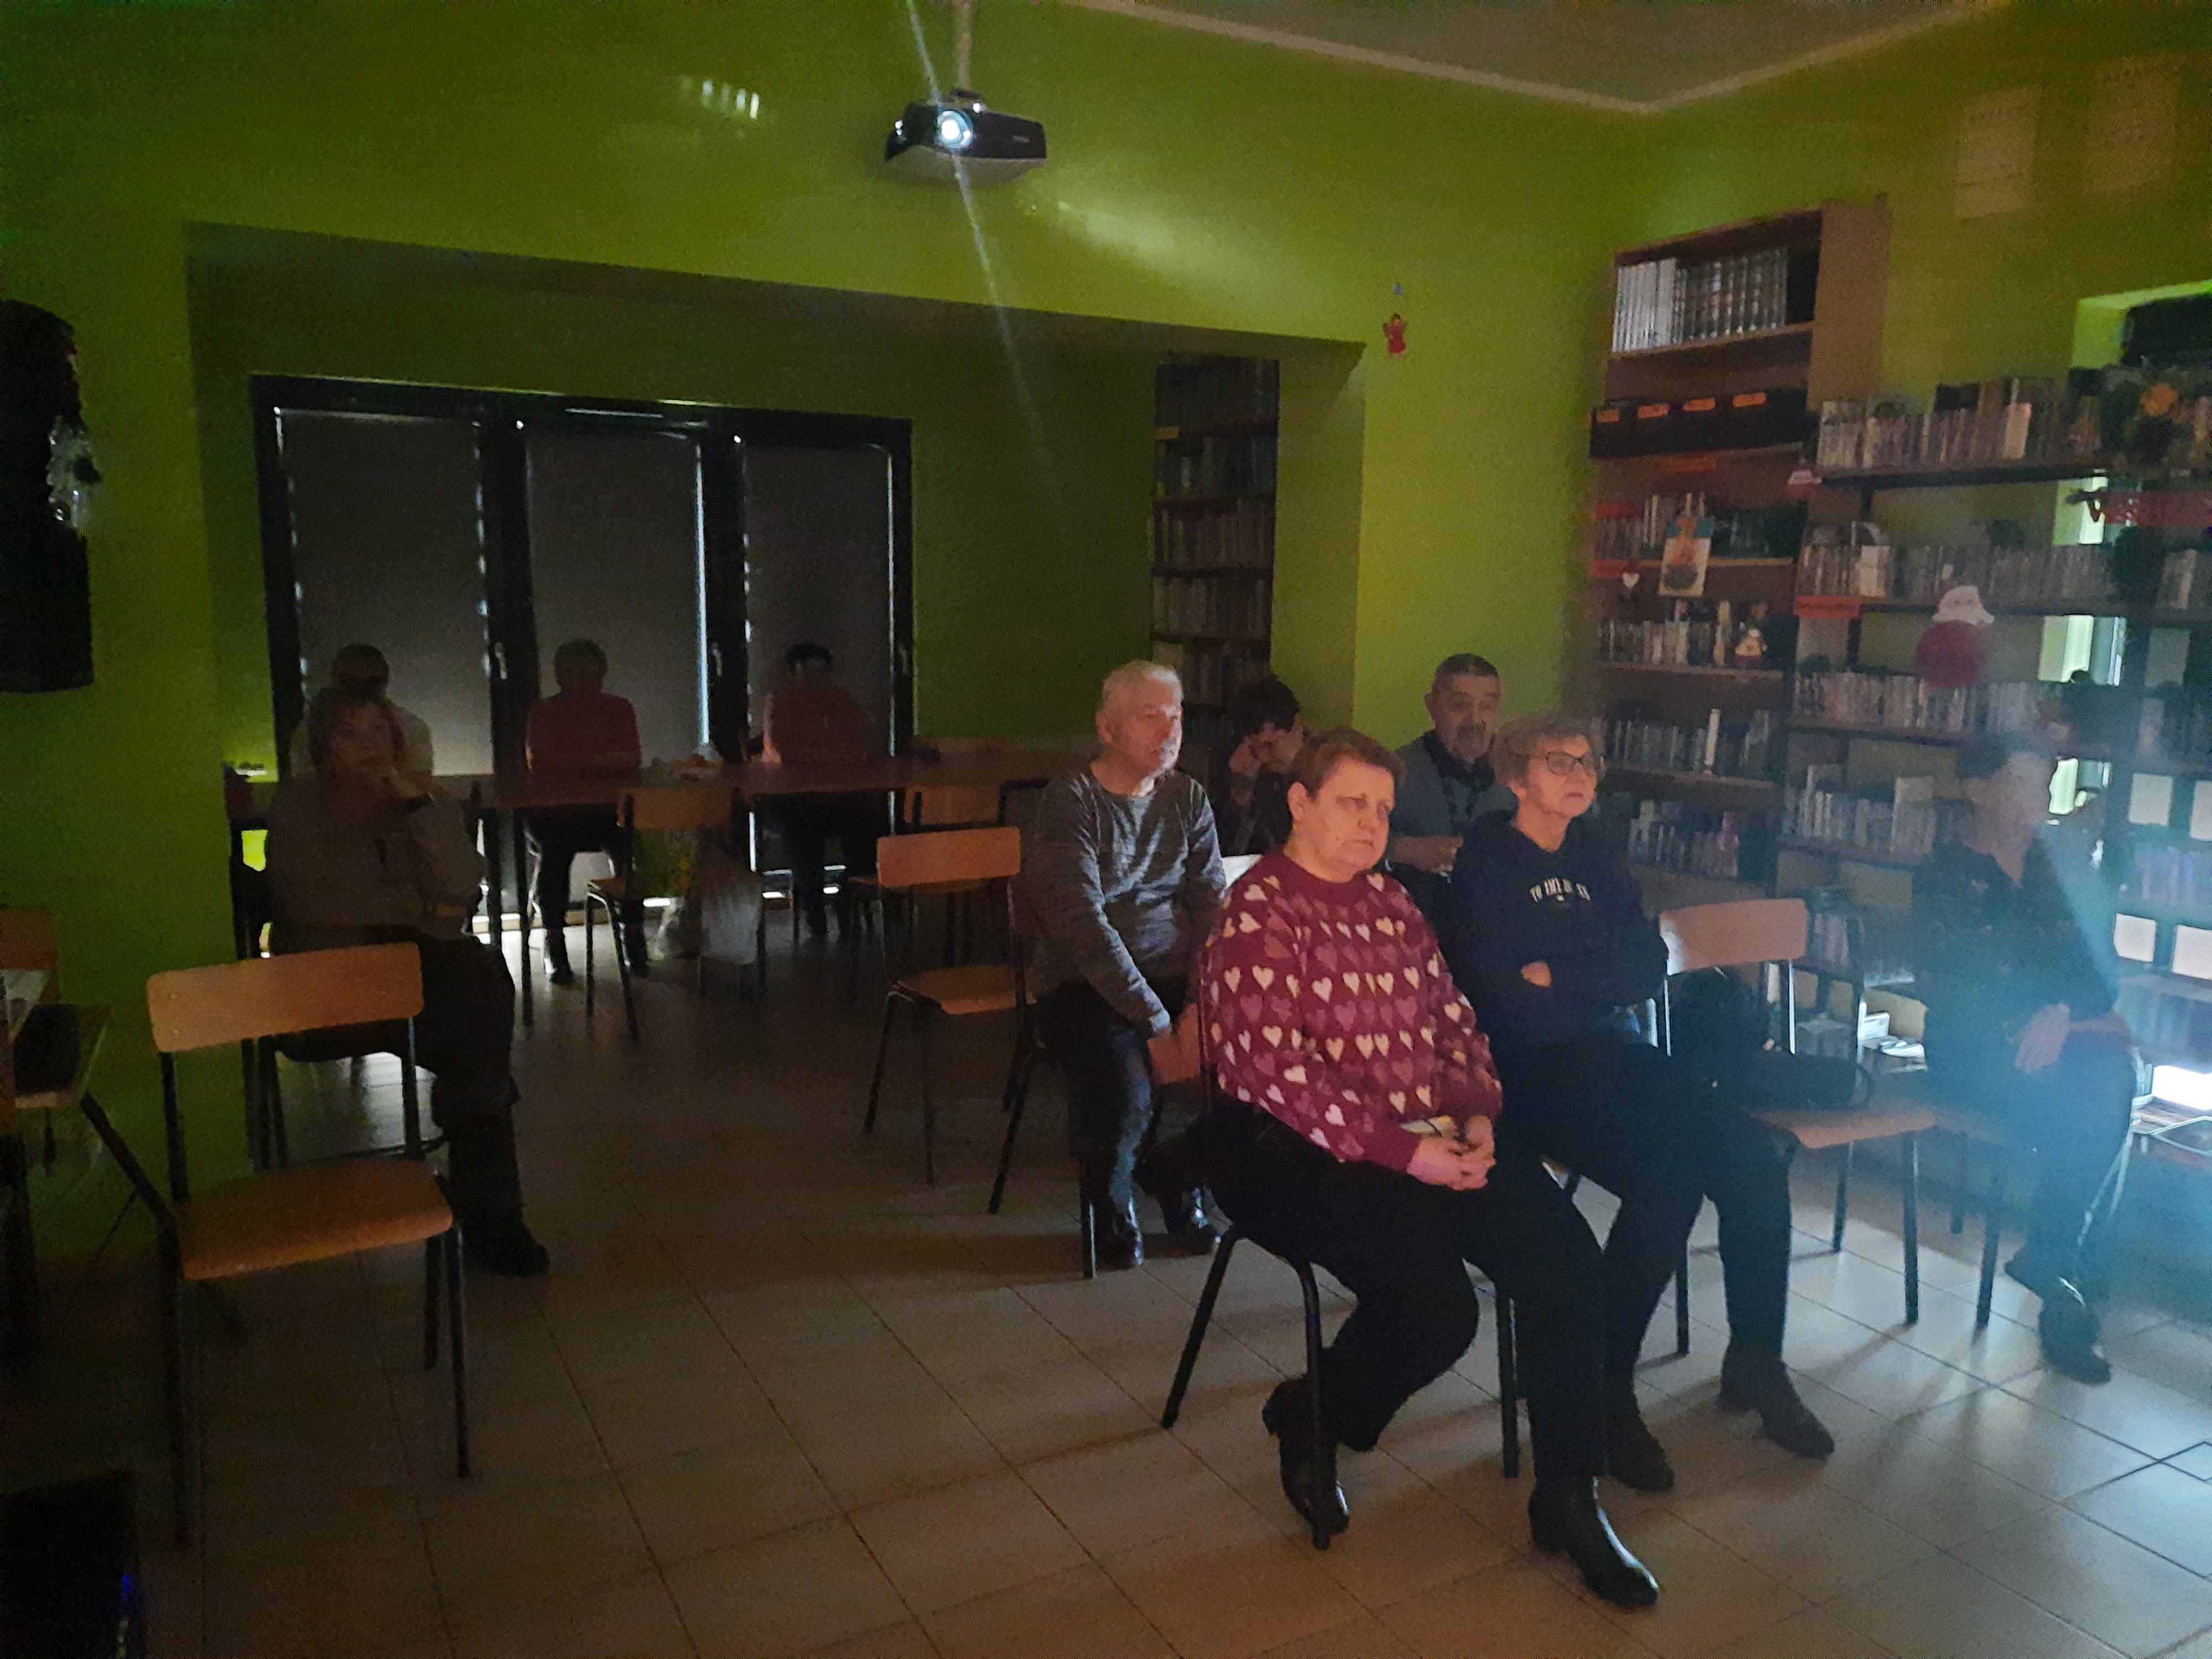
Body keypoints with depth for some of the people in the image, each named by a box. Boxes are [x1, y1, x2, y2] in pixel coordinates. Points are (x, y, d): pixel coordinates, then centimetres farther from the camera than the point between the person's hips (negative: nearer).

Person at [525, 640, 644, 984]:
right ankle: (555, 942, -21)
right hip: (554, 813, -1)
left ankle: (634, 934, -17)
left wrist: (574, 764, -18)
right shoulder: (544, 712, 2)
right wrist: (601, 761, -16)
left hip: (607, 812, 2)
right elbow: (541, 764, -13)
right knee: (556, 847, -34)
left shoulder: (619, 709, 8)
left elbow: (632, 761, -5)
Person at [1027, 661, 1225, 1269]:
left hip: (1171, 978, 5)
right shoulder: (1070, 802, -9)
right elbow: (1084, 926, -20)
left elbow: (1211, 907, 1)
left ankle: (1180, 1181, 11)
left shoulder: (1187, 799, 9)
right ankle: (1111, 1211, 5)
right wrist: (1155, 1023, -26)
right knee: (1124, 1088, -31)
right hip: (1082, 986, -5)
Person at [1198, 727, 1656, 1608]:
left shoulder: (1390, 901, 15)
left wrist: (1476, 1116, -3)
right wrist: (1403, 1153, -21)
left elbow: (1453, 1018, 16)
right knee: (1437, 1301, -26)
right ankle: (1310, 1418, 6)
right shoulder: (1258, 911, -11)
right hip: (1292, 1151, -7)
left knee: (1564, 1255, -11)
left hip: (1430, 1138, 8)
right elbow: (1275, 1070, -20)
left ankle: (1567, 1499, 5)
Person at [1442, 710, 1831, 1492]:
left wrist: (1559, 976, -8)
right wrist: (1603, 985, -3)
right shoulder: (1486, 864, -1)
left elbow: (1650, 967, 6)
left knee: (1756, 1156, -16)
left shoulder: (1595, 858, 19)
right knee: (1668, 1175, -28)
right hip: (1531, 1071, -6)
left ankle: (1756, 1367, 3)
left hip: (1611, 1058, 6)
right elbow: (1498, 999, -13)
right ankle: (1605, 1392, -13)